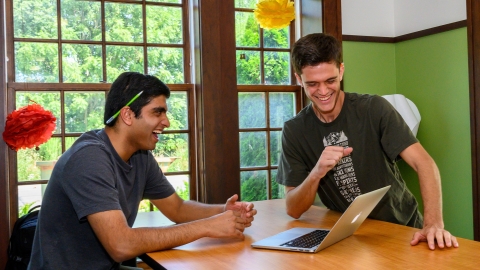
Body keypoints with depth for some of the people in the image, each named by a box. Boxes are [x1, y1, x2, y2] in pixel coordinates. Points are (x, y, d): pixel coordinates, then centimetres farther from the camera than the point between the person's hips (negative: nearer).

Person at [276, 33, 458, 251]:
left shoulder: (374, 109, -12)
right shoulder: (294, 131, -6)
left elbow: (424, 163, -17)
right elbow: (293, 210, -7)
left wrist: (434, 223, -31)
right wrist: (316, 173, -25)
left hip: (402, 229, -1)